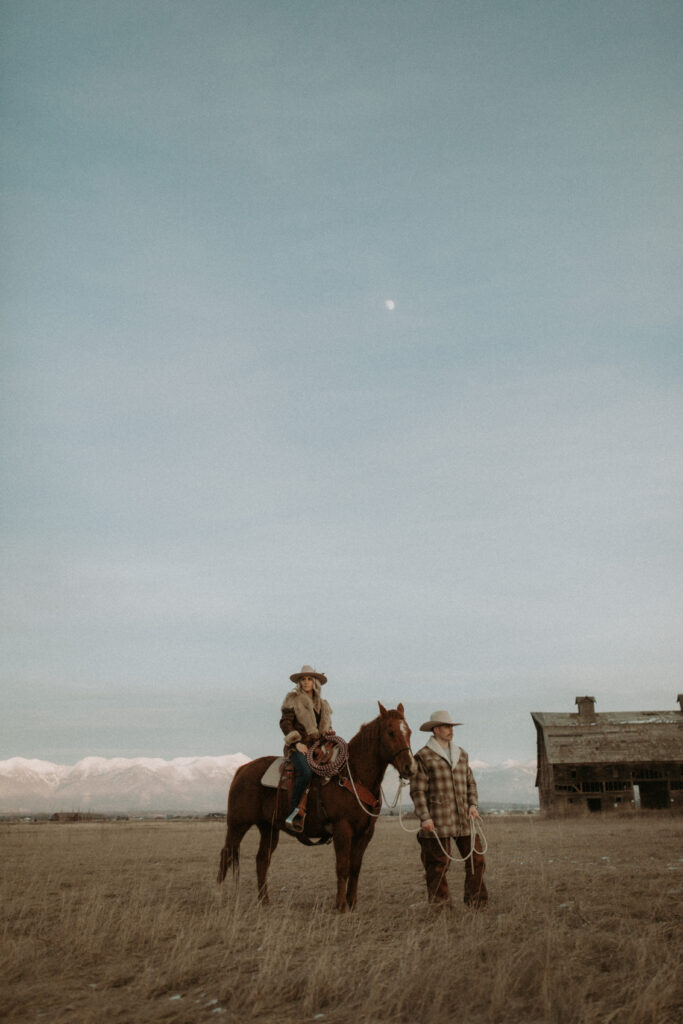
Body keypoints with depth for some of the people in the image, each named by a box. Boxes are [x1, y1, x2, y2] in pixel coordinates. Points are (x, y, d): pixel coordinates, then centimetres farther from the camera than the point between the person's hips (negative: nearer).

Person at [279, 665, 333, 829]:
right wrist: (297, 742, -12)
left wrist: (329, 733, 4)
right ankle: (293, 814, -24)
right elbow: (285, 723, -3)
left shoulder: (323, 705, 20)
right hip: (297, 747, -5)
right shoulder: (293, 699, 4)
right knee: (306, 772, -33)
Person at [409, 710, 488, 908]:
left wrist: (473, 805, 4)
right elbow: (417, 790, -6)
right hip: (438, 821, -5)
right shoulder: (423, 757, -2)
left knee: (476, 858, 4)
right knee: (439, 862, 0)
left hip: (463, 818, 5)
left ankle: (475, 901, 18)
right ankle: (440, 903, 15)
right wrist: (424, 817, -14)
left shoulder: (461, 754, 16)